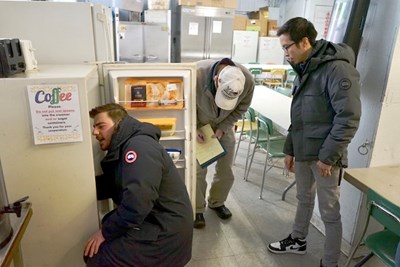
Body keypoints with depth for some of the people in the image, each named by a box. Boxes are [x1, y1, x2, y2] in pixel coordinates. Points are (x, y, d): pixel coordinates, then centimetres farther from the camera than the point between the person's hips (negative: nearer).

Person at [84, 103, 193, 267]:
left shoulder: (139, 146, -21)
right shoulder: (121, 149, 14)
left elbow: (136, 202, -30)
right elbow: (108, 186, 9)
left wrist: (106, 231, -17)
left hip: (166, 231, -10)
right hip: (153, 222, 10)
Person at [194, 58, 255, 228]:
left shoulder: (248, 81, -29)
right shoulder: (197, 74, -37)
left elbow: (240, 109, -9)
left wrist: (222, 128, -17)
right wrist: (194, 129, -23)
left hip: (224, 126, 3)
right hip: (199, 125, -2)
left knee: (226, 169, 7)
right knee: (198, 169, -6)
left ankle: (217, 202, 32)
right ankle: (197, 210, 15)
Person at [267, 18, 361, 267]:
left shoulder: (337, 69, -17)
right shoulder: (304, 70, 10)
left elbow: (348, 118, -21)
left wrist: (328, 156, -19)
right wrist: (289, 149, 15)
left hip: (325, 156, -8)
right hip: (303, 151, 8)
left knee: (329, 211, 6)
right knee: (304, 199, 23)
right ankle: (298, 240, 43)